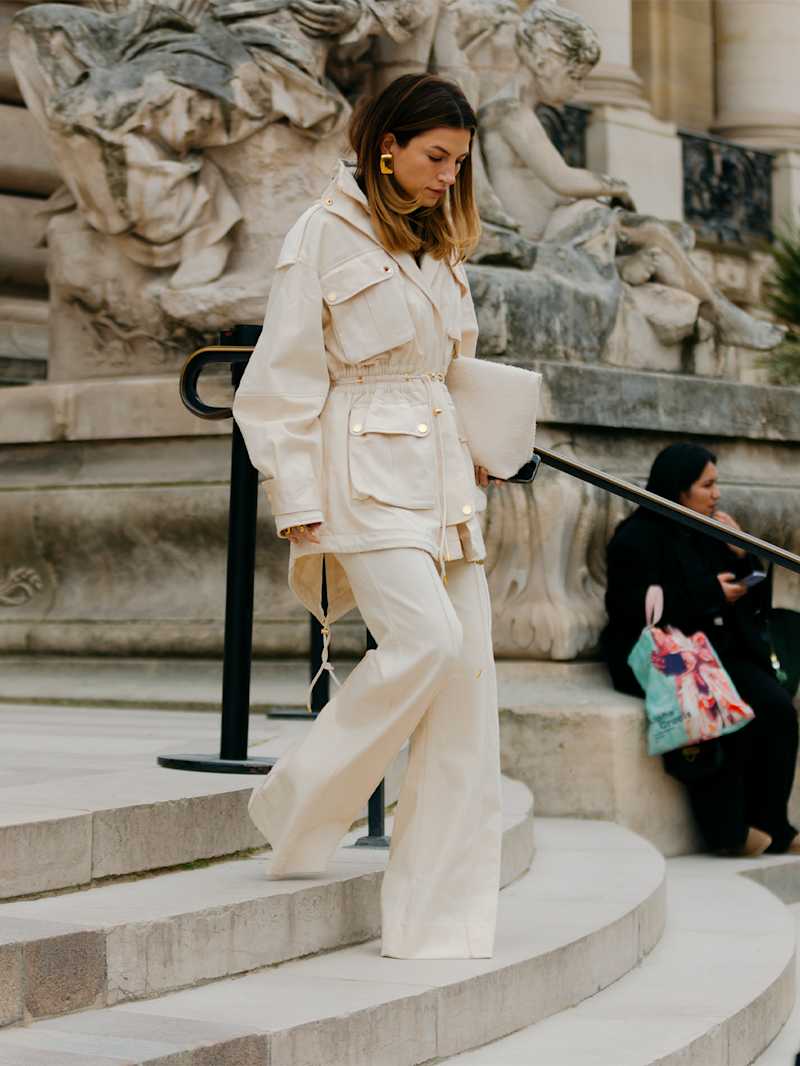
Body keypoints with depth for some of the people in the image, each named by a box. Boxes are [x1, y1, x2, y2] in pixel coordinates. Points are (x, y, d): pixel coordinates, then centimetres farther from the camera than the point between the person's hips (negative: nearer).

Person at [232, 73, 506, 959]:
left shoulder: (439, 249, 20)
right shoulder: (327, 232, -1)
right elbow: (282, 378, -5)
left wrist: (480, 454, 14)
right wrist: (299, 505, -11)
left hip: (443, 480, 7)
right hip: (365, 479, -7)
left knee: (468, 675, -2)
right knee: (427, 638, -25)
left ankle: (442, 919, 1)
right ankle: (298, 809, -4)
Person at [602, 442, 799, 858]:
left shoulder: (710, 535, 15)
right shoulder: (636, 539, -5)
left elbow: (755, 602, 18)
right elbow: (634, 609, -18)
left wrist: (742, 554, -1)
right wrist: (711, 594, -13)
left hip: (718, 652, 7)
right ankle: (727, 830, -18)